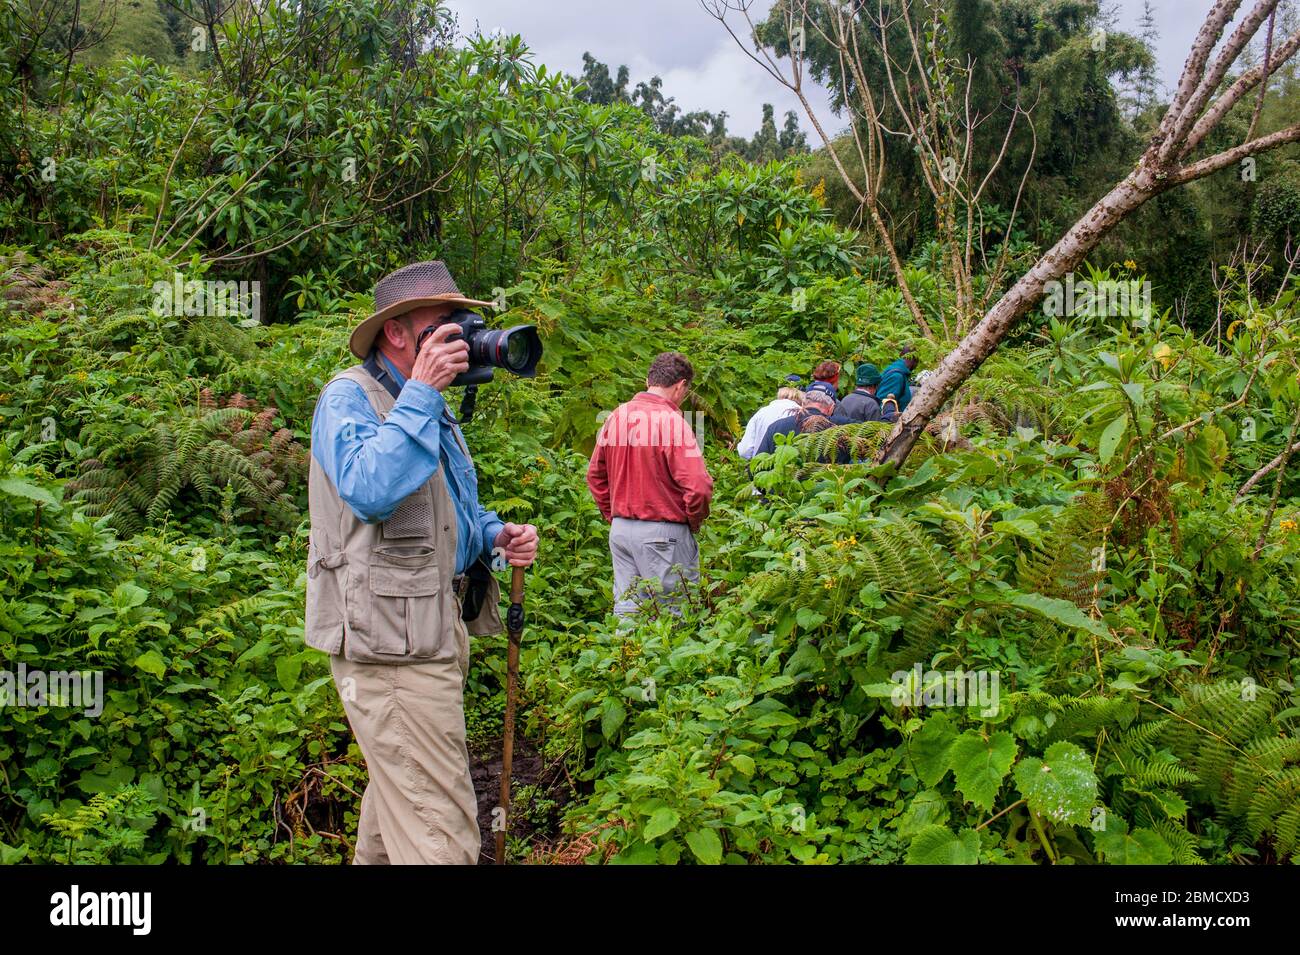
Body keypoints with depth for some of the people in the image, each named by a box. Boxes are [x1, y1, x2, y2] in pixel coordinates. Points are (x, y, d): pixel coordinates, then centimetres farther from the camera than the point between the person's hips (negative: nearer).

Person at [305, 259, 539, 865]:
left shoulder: (428, 407, 19)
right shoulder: (350, 396, -10)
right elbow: (371, 492, -30)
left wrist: (496, 536, 6)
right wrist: (421, 392, -26)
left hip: (433, 629, 10)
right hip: (388, 639, -10)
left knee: (400, 788, 24)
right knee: (441, 830, -10)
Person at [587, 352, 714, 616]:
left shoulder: (616, 416, 6)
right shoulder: (672, 421, -15)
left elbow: (595, 474, 14)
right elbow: (698, 486, -21)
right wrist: (694, 521, -3)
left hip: (620, 529, 7)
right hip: (663, 534, -7)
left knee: (626, 608, 12)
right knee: (675, 614, 3)